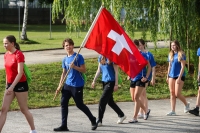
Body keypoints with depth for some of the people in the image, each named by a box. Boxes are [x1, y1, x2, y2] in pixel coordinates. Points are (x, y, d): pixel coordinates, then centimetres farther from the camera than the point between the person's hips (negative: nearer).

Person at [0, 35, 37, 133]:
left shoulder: (19, 55, -16)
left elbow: (20, 73, -21)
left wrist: (12, 87, -25)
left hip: (20, 85, -7)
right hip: (10, 85, 7)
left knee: (24, 109, 4)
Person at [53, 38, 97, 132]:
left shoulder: (78, 57, -8)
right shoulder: (65, 59, 10)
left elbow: (84, 70, -10)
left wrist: (74, 67, -25)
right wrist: (60, 86, 13)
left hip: (77, 85, -6)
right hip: (67, 84, 6)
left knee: (79, 105, 1)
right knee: (63, 103, 0)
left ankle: (93, 120, 21)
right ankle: (64, 126, 5)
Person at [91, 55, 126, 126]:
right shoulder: (100, 57, 7)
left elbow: (116, 71, -10)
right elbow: (99, 70, 16)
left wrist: (116, 84, -13)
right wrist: (94, 81, 14)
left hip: (111, 82, -7)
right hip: (104, 81, 7)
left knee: (102, 101, -10)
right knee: (110, 101, 15)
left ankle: (99, 121, -4)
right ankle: (121, 115, 31)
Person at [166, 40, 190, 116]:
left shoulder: (181, 54, -8)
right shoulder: (170, 54, 10)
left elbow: (182, 67, -12)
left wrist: (179, 77, -17)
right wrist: (167, 76, 13)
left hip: (179, 76, -6)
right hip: (171, 76, 6)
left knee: (177, 94, -8)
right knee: (172, 93, 3)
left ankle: (186, 104, 19)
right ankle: (173, 111, 6)